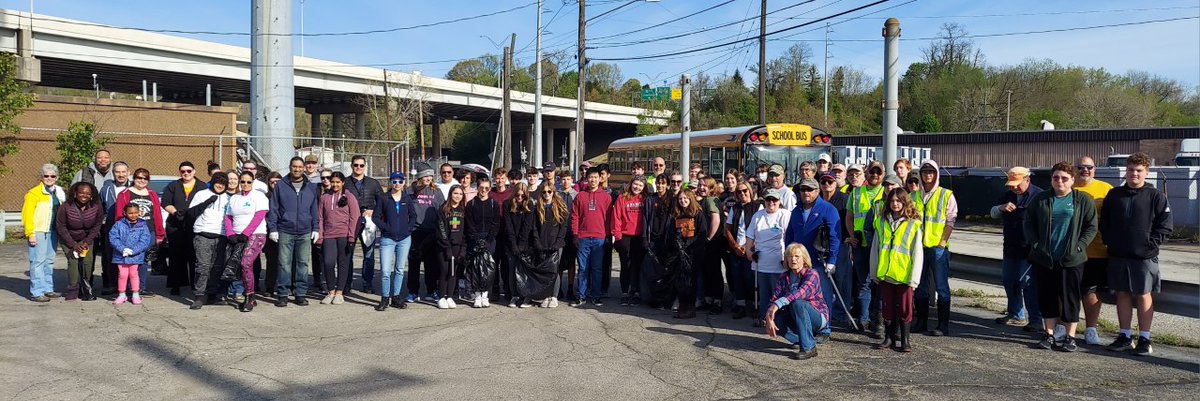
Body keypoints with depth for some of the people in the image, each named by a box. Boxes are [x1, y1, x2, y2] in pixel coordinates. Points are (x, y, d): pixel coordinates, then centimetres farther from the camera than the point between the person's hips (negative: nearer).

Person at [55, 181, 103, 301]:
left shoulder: (96, 207, -14)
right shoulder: (65, 207, -20)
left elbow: (97, 226, -3)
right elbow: (60, 227, -11)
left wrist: (87, 242, -12)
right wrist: (73, 245, -15)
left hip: (88, 239, 2)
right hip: (69, 240, -2)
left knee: (88, 260, -14)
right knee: (73, 261, -16)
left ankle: (86, 289, 0)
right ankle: (72, 291, -5)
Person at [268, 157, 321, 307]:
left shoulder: (311, 187, 11)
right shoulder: (280, 187, 6)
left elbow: (315, 209, 12)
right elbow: (273, 209, 6)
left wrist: (316, 228, 6)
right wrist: (273, 229, -1)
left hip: (305, 233, 1)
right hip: (285, 232, -1)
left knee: (303, 264, 3)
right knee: (284, 264, -2)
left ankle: (301, 294, 10)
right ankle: (282, 294, 5)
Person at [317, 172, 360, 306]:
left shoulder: (349, 197, 3)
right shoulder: (324, 197, 11)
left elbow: (355, 218, -1)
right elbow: (320, 217, 11)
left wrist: (351, 237, -8)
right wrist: (320, 237, 4)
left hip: (344, 236, -2)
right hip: (329, 235, 2)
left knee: (343, 263, 1)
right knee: (329, 262, -7)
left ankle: (340, 292, 10)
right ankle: (331, 291, 8)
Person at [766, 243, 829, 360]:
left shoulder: (812, 275, -15)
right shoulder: (783, 277, 1)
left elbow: (802, 292, -35)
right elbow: (774, 299, -10)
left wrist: (778, 303, -46)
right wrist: (769, 317, -30)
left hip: (818, 318, -5)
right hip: (796, 319, 5)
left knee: (797, 303, -34)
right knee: (776, 320, -23)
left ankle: (809, 347, -28)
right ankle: (800, 340, -1)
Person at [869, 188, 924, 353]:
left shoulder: (913, 224, -2)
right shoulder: (881, 222, 8)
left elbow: (917, 254, -4)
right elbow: (875, 249, 11)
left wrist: (914, 278, -9)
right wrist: (874, 272, 7)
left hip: (904, 276, -3)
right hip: (885, 273, 3)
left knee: (905, 308, 4)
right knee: (887, 307, 10)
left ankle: (904, 339, 15)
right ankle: (889, 338, 20)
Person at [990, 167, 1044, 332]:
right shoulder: (1008, 195, 14)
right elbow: (993, 213, 17)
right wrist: (1001, 207, -5)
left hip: (1029, 250, -8)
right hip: (1010, 248, 8)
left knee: (1029, 283, -8)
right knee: (1009, 281, 14)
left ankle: (1036, 319, -1)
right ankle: (1016, 315, 26)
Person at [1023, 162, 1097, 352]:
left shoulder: (1083, 201, 2)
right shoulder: (1040, 199, 8)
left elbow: (1091, 227, 1)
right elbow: (1028, 223, 10)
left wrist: (1078, 246, -10)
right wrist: (1035, 244, -2)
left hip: (1071, 259, -2)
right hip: (1044, 259, 2)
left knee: (1070, 298, 3)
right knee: (1047, 297, 7)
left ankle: (1070, 336, 12)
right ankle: (1050, 335, 16)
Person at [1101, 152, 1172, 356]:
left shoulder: (1156, 196, -2)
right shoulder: (1114, 194, 8)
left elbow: (1165, 226, -3)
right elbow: (1104, 222, 14)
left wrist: (1150, 244, -10)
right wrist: (1109, 241, 4)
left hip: (1144, 256, -3)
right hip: (1117, 255, 4)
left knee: (1143, 296, 2)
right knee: (1122, 295, 9)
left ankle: (1144, 339, 10)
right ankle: (1125, 336, 18)